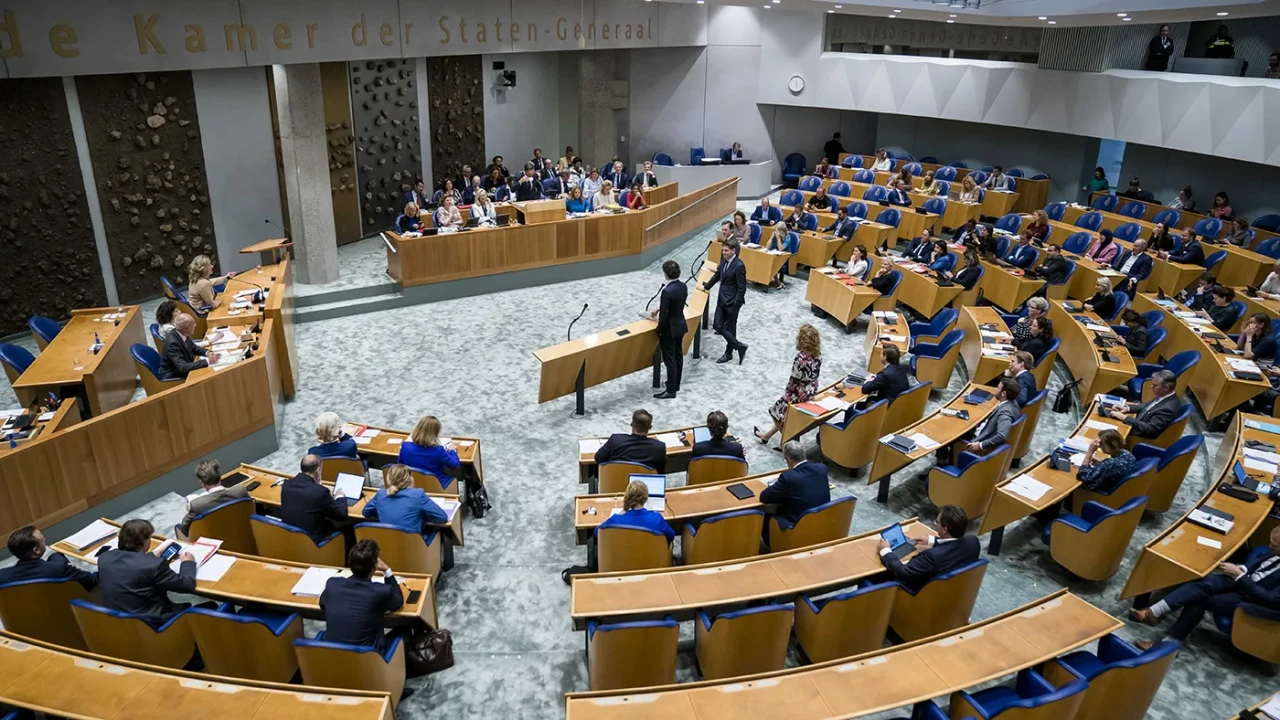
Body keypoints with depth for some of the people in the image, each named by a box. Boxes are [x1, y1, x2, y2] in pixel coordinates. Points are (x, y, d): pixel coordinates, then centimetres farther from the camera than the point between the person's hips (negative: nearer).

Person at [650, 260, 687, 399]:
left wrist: (660, 330, -8)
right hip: (681, 325, 8)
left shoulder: (667, 291, -28)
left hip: (669, 329, -8)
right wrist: (659, 309, 19)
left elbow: (664, 315, -23)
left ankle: (671, 390, 9)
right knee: (678, 355, 19)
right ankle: (676, 384, 33)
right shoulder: (683, 286, -3)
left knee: (669, 359, 1)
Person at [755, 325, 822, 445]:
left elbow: (794, 379, -21)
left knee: (777, 410, 17)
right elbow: (815, 375, 4)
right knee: (785, 413, 25)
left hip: (799, 394, -8)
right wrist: (810, 388, 17)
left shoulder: (801, 358, -28)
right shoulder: (818, 354, -6)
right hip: (812, 391, 8)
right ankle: (767, 435, 40)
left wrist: (787, 393, -5)